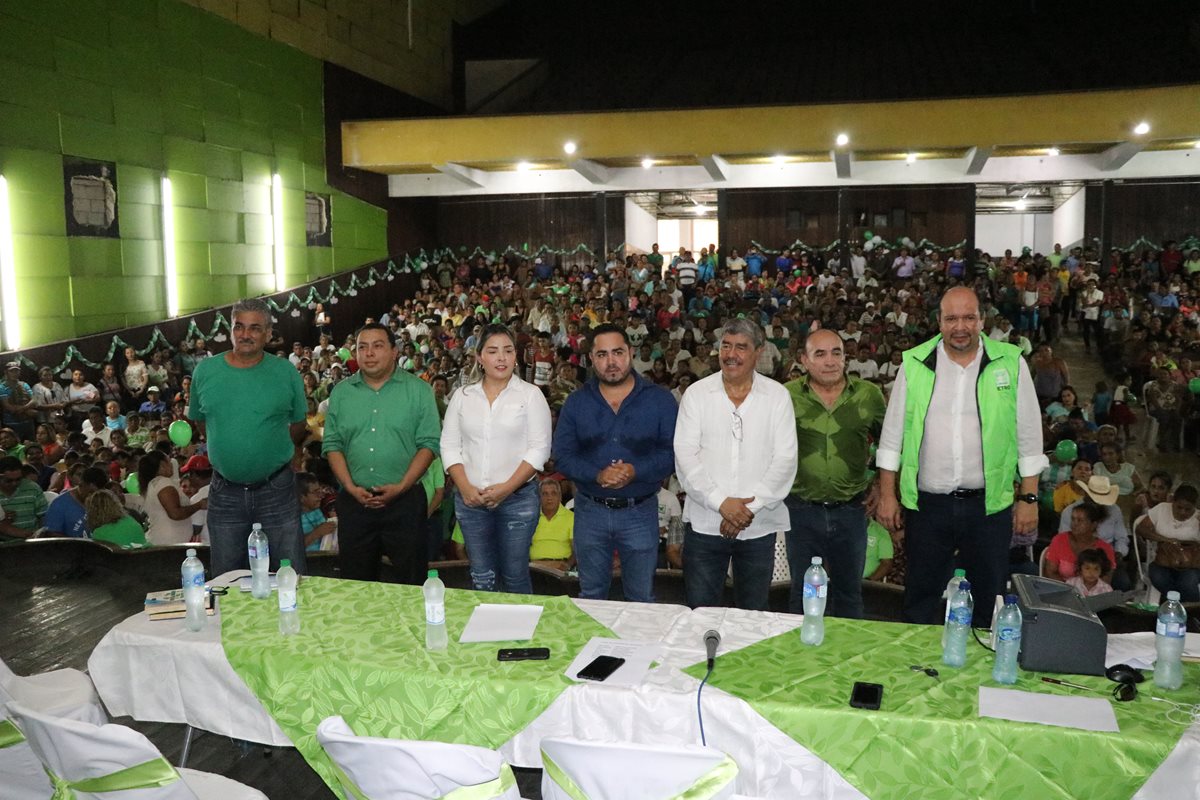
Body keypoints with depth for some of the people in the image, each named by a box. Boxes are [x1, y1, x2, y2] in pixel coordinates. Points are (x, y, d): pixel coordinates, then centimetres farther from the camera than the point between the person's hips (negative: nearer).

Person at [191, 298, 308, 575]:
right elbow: (200, 421, 14)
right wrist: (230, 450, 13)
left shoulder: (286, 373, -3)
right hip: (225, 492, 2)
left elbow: (298, 425, 7)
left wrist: (271, 451, 7)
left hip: (277, 491, -1)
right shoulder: (205, 371, 1)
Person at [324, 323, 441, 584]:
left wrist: (401, 487, -14)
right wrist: (351, 487, -7)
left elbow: (429, 443, -5)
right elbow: (332, 444, 5)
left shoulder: (418, 390, 0)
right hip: (354, 501, 3)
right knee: (357, 580, 11)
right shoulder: (341, 392, 9)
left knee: (412, 581, 3)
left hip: (405, 499, -2)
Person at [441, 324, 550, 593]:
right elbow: (450, 446, 6)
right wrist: (465, 487, -8)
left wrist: (506, 488, -14)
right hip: (471, 499, 3)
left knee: (515, 575, 4)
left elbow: (539, 449, -7)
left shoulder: (531, 394, -2)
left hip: (518, 498, -2)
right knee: (481, 578, 10)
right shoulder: (462, 396, 7)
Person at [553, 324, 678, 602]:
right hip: (590, 511, 2)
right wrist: (598, 475, -21)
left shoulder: (659, 399, -3)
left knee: (642, 600, 13)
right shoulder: (577, 402, 2)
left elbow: (673, 452, -8)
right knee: (591, 597, 17)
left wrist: (636, 472, -23)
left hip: (640, 513, -1)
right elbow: (562, 456, -3)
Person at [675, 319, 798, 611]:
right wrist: (721, 502, -14)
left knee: (753, 613, 13)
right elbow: (685, 456, -5)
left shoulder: (777, 396, 2)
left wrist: (751, 507, -13)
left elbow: (785, 459, -4)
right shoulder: (696, 394, 2)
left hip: (759, 526, 0)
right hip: (704, 523, 0)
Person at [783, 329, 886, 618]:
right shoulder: (787, 395, -4)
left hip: (851, 509, 1)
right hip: (801, 508, -1)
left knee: (849, 592, 15)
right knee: (803, 593, 12)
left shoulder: (869, 395, -1)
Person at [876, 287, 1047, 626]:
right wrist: (887, 495, 2)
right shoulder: (915, 363, 1)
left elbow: (1029, 437, 3)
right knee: (920, 599, 12)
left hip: (989, 505, 0)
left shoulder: (1010, 363, 0)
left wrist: (1029, 499, 0)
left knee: (989, 599, 11)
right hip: (926, 505, 1)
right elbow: (893, 434, 5)